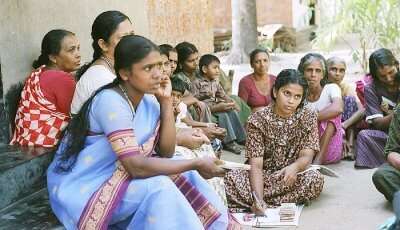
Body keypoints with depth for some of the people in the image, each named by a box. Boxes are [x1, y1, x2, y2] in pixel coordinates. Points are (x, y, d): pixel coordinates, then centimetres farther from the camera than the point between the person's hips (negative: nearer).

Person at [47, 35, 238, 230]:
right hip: (81, 188, -8)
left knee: (184, 177, -3)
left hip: (116, 177, 8)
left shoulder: (148, 99, 0)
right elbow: (136, 166, -30)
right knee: (157, 187, -26)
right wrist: (196, 164, -23)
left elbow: (166, 152, -4)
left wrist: (166, 101, -10)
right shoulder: (111, 101, -24)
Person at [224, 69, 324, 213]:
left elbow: (307, 156, -11)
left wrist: (294, 167, -38)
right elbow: (256, 165, -17)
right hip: (263, 176, -3)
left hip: (292, 177, 3)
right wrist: (258, 198, -34)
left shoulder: (308, 117, -3)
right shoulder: (258, 119, -10)